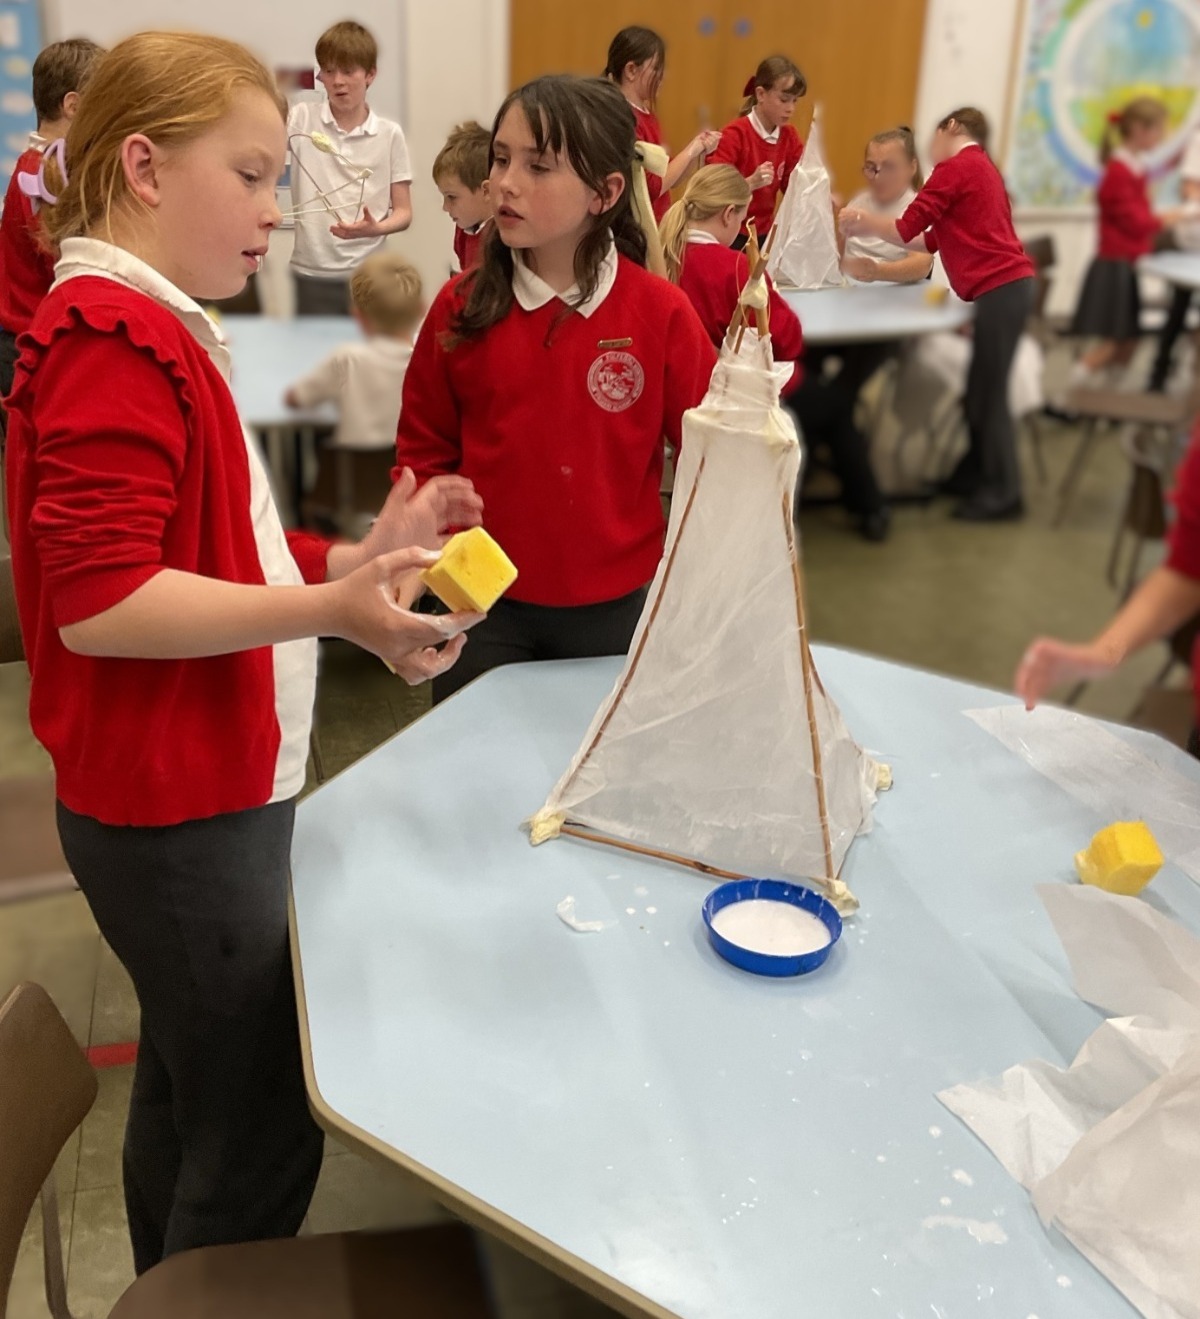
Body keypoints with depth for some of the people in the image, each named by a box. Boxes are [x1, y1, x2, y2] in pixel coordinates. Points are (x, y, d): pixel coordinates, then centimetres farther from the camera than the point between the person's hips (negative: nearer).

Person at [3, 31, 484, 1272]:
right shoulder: (114, 340, -17)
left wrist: (355, 557, 2)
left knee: (186, 1094, 22)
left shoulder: (153, 330, 14)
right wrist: (328, 612, -32)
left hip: (198, 800, 10)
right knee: (262, 1136, 1)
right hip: (181, 813, -10)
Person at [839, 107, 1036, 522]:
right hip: (1009, 285, 9)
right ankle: (973, 476, 24)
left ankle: (1002, 495, 2)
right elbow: (933, 240, 23)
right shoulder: (979, 168, 23)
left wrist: (861, 222, 12)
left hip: (1000, 289, -9)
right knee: (980, 390, 15)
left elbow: (907, 228, -4)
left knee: (988, 394, -4)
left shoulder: (955, 167, -7)